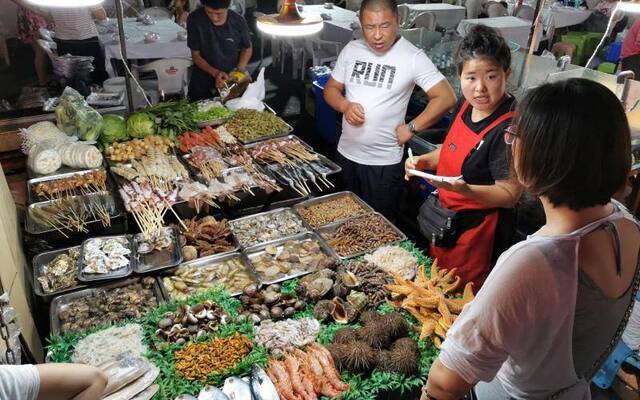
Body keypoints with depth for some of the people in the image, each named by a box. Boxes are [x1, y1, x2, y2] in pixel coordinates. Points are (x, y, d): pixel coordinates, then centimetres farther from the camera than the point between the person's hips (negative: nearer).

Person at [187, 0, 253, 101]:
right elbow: (195, 54, -11)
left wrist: (239, 71, -14)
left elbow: (247, 48, 2)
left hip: (231, 81, 1)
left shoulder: (238, 22, -16)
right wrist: (215, 73, -26)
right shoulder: (194, 20, -19)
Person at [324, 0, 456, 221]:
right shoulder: (351, 49, 1)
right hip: (346, 154, 5)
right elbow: (331, 89, 9)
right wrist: (345, 106, -12)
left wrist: (411, 128, -15)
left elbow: (446, 98, -15)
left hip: (384, 162, -4)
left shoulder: (413, 57, -12)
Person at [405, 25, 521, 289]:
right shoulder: (466, 105, -3)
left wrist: (464, 189, -39)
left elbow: (509, 195, -25)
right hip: (445, 222, 8)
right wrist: (425, 161, -3)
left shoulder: (509, 129, -28)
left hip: (475, 229, -8)